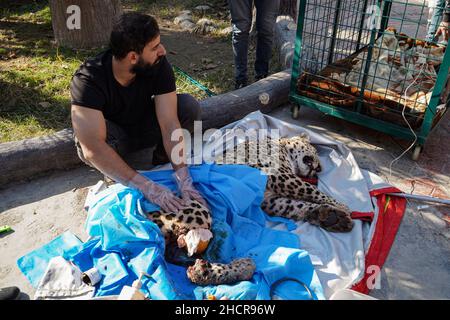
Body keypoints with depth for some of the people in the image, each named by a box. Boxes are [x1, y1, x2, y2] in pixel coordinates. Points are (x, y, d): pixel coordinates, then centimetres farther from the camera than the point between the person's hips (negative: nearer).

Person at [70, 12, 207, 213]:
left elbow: (169, 124, -32)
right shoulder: (88, 80, -35)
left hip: (143, 126, 3)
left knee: (189, 106, -23)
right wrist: (147, 187, -51)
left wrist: (183, 179, -44)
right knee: (87, 149, -38)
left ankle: (162, 162, -2)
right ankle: (116, 179, -6)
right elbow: (93, 148, -44)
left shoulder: (159, 65, -25)